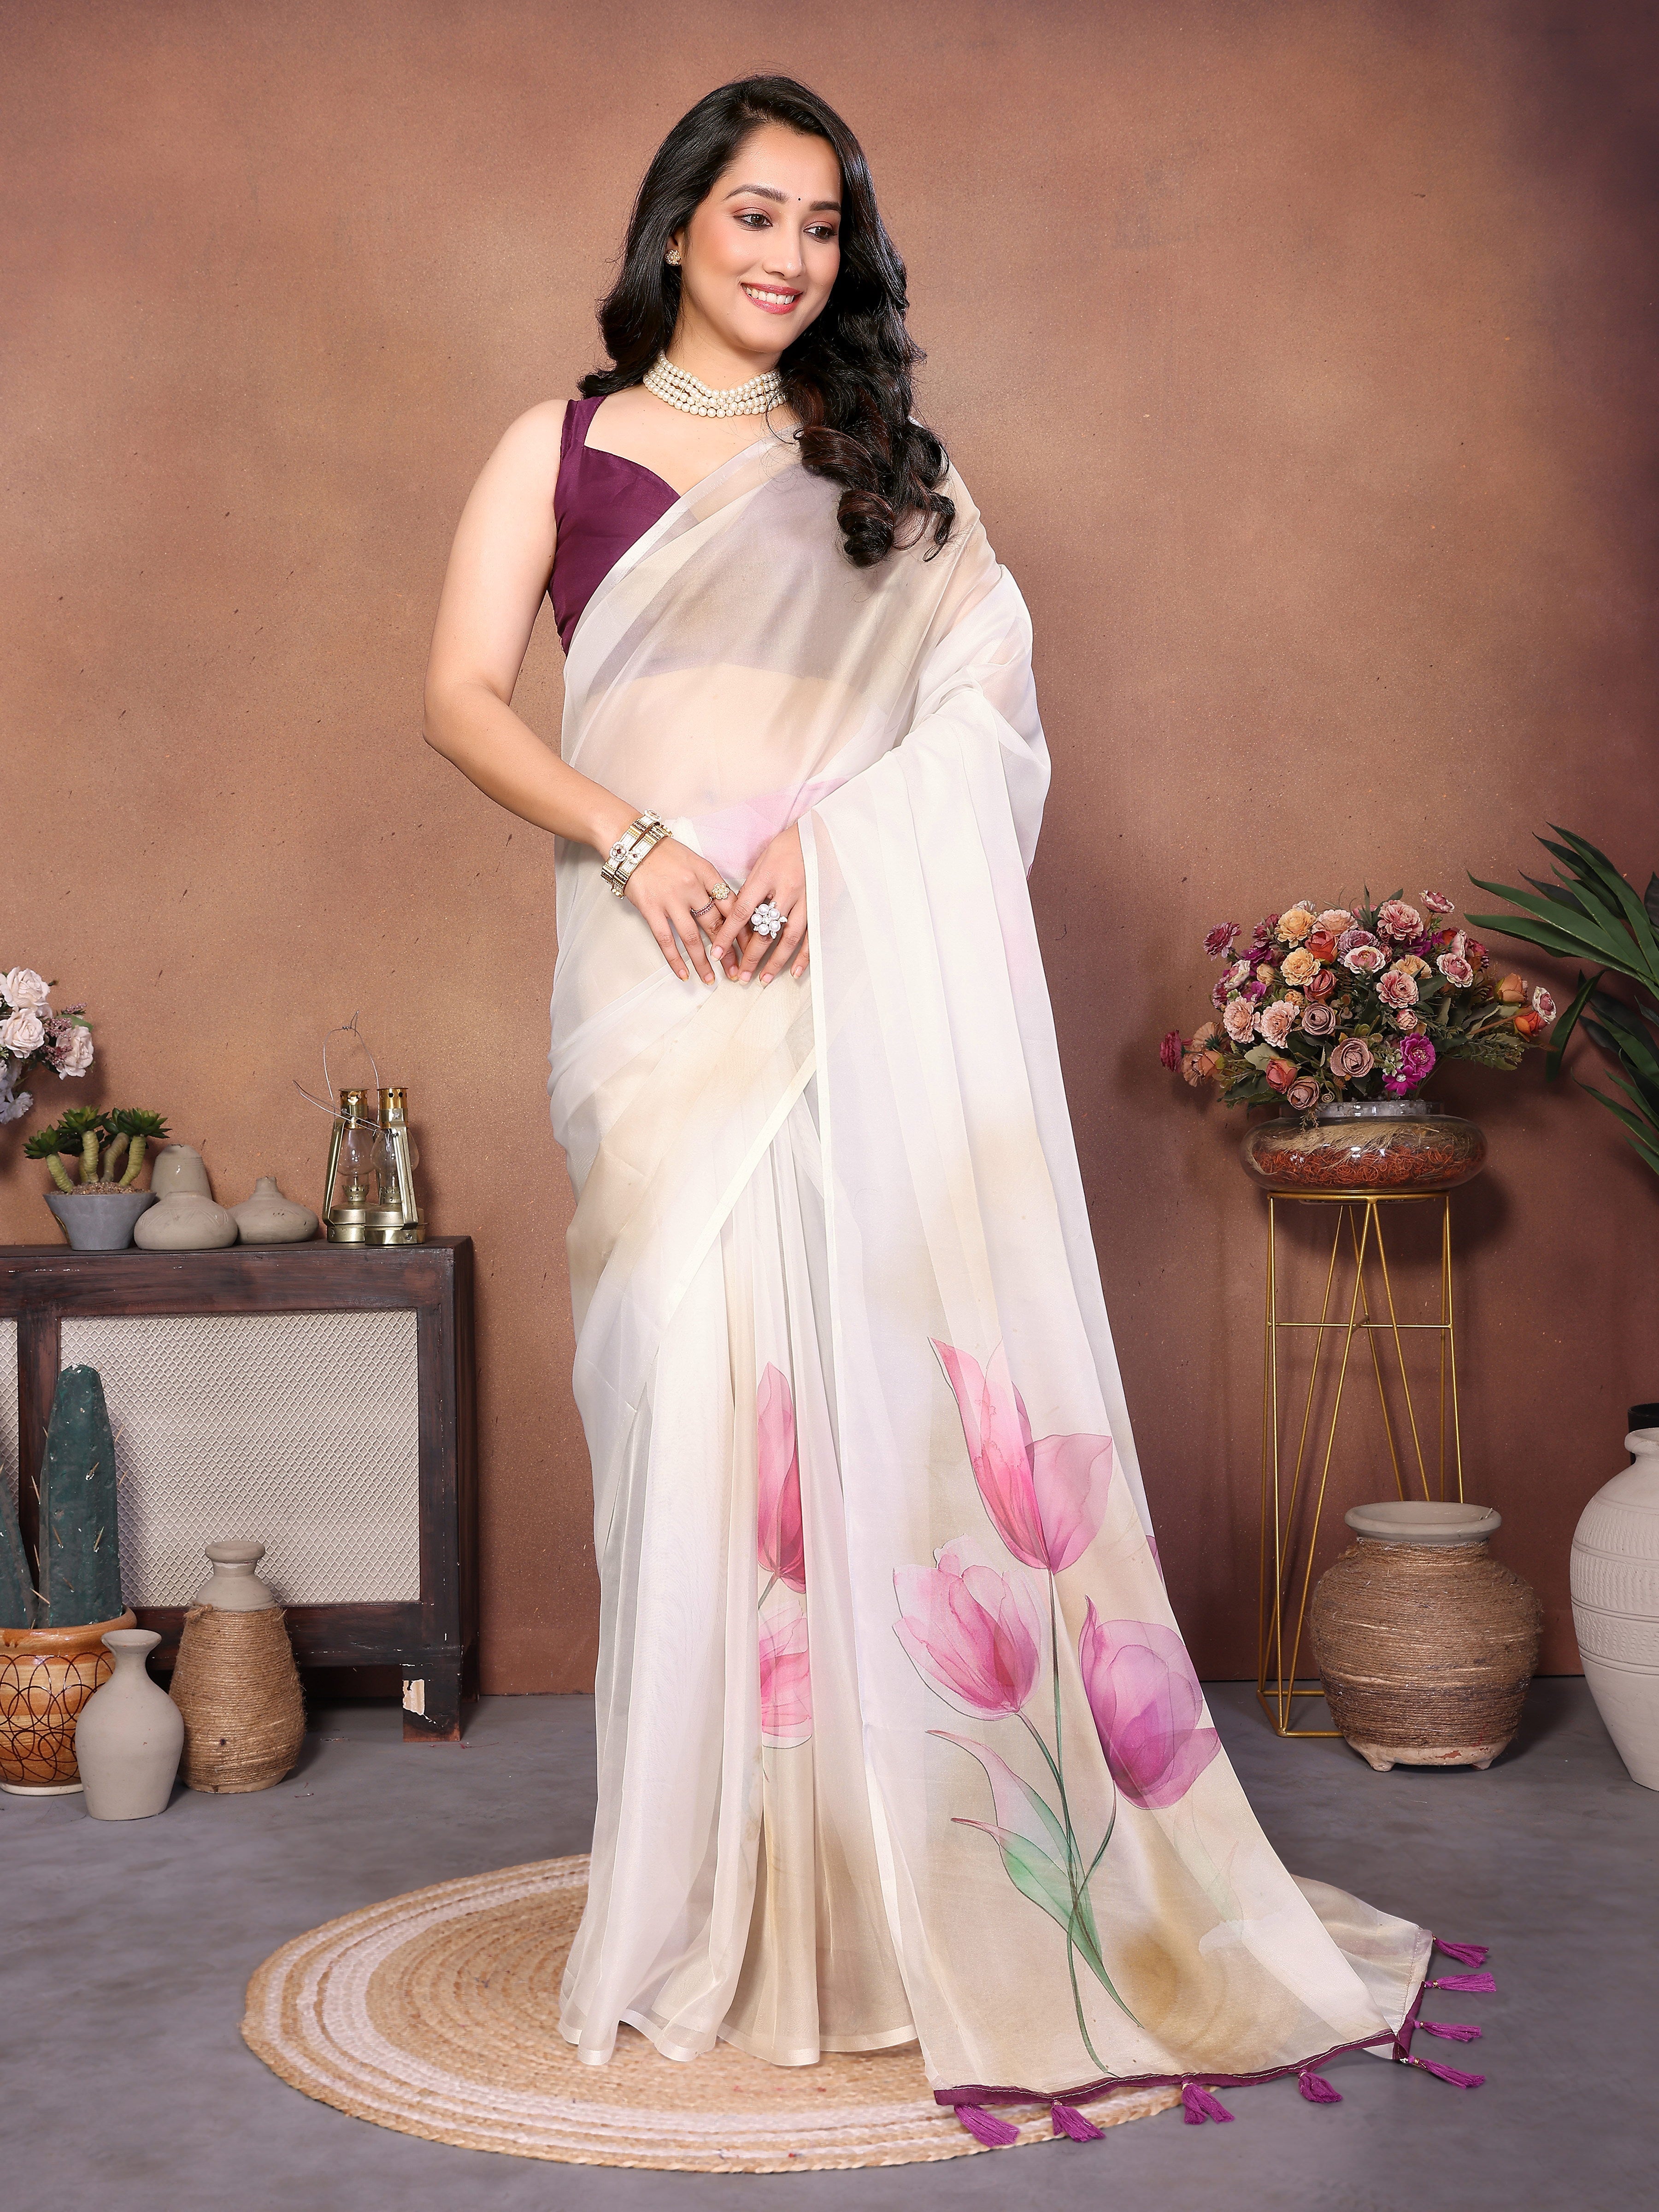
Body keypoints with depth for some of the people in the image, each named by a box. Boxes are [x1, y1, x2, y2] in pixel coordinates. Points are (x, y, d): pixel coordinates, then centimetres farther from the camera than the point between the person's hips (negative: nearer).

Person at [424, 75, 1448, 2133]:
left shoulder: (887, 463, 17)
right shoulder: (560, 448, 14)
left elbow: (990, 693, 5)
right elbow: (463, 695, 4)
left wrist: (828, 830, -12)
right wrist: (636, 840, -12)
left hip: (875, 972, 1)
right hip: (664, 972, -1)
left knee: (894, 1380, -4)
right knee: (692, 1384, -6)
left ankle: (922, 1883, 6)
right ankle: (712, 1910, 4)